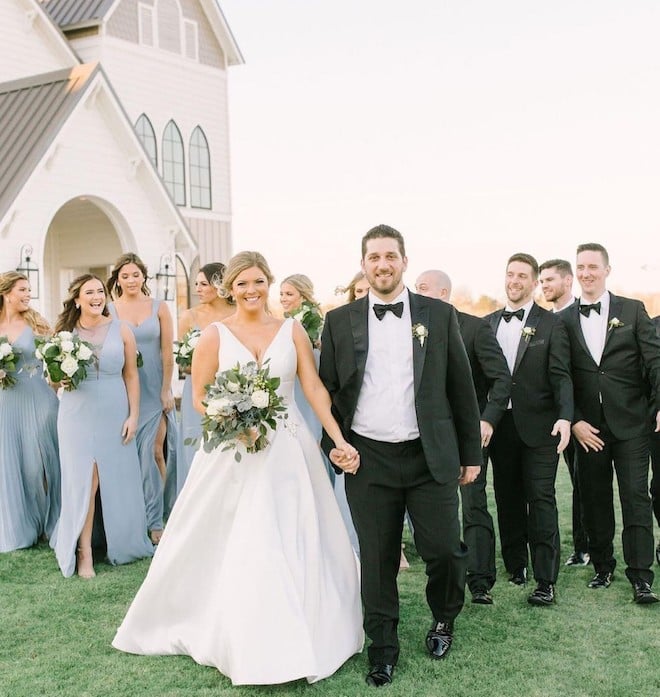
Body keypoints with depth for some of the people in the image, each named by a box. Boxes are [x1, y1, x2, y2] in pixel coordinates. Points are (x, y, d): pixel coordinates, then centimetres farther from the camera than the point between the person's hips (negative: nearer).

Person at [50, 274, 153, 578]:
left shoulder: (121, 331, 0)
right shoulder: (66, 332, 1)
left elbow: (131, 376, 2)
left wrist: (133, 415, -2)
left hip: (114, 415, 1)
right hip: (77, 415, -1)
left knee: (117, 480, 8)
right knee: (85, 480, -6)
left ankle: (119, 542, 26)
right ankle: (83, 553, 0)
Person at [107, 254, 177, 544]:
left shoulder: (159, 308, 3)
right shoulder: (109, 310, 3)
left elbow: (167, 352, 1)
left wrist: (167, 389, -3)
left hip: (155, 389, 0)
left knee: (155, 452, -3)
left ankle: (154, 520, 6)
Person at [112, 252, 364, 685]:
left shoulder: (292, 331, 3)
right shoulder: (215, 335, -1)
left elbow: (315, 388, -1)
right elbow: (199, 397, 0)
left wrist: (340, 441, -10)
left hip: (289, 451, 2)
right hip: (233, 454, -1)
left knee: (297, 545, 6)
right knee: (233, 549, 3)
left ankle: (296, 638, 24)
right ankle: (238, 639, 21)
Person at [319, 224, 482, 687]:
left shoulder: (439, 315, 4)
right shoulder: (340, 321, 5)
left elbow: (462, 387, 6)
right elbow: (327, 388, 10)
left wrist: (471, 453, 5)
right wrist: (332, 442, 1)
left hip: (431, 458, 0)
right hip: (368, 460, 0)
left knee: (444, 549, 0)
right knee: (377, 560, 6)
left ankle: (444, 619, 31)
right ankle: (383, 650, 23)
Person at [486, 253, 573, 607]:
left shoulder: (550, 324, 0)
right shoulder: (488, 323, 11)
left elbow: (561, 376, -7)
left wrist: (565, 417, -21)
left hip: (538, 426, -4)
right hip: (499, 426, 4)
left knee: (541, 499, -4)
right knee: (508, 500, 11)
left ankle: (545, 580, 1)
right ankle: (515, 566, 23)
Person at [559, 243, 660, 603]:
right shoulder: (564, 320, 6)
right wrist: (575, 421, -4)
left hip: (630, 424, -2)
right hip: (588, 428, 2)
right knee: (594, 499, 9)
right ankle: (602, 566, 23)